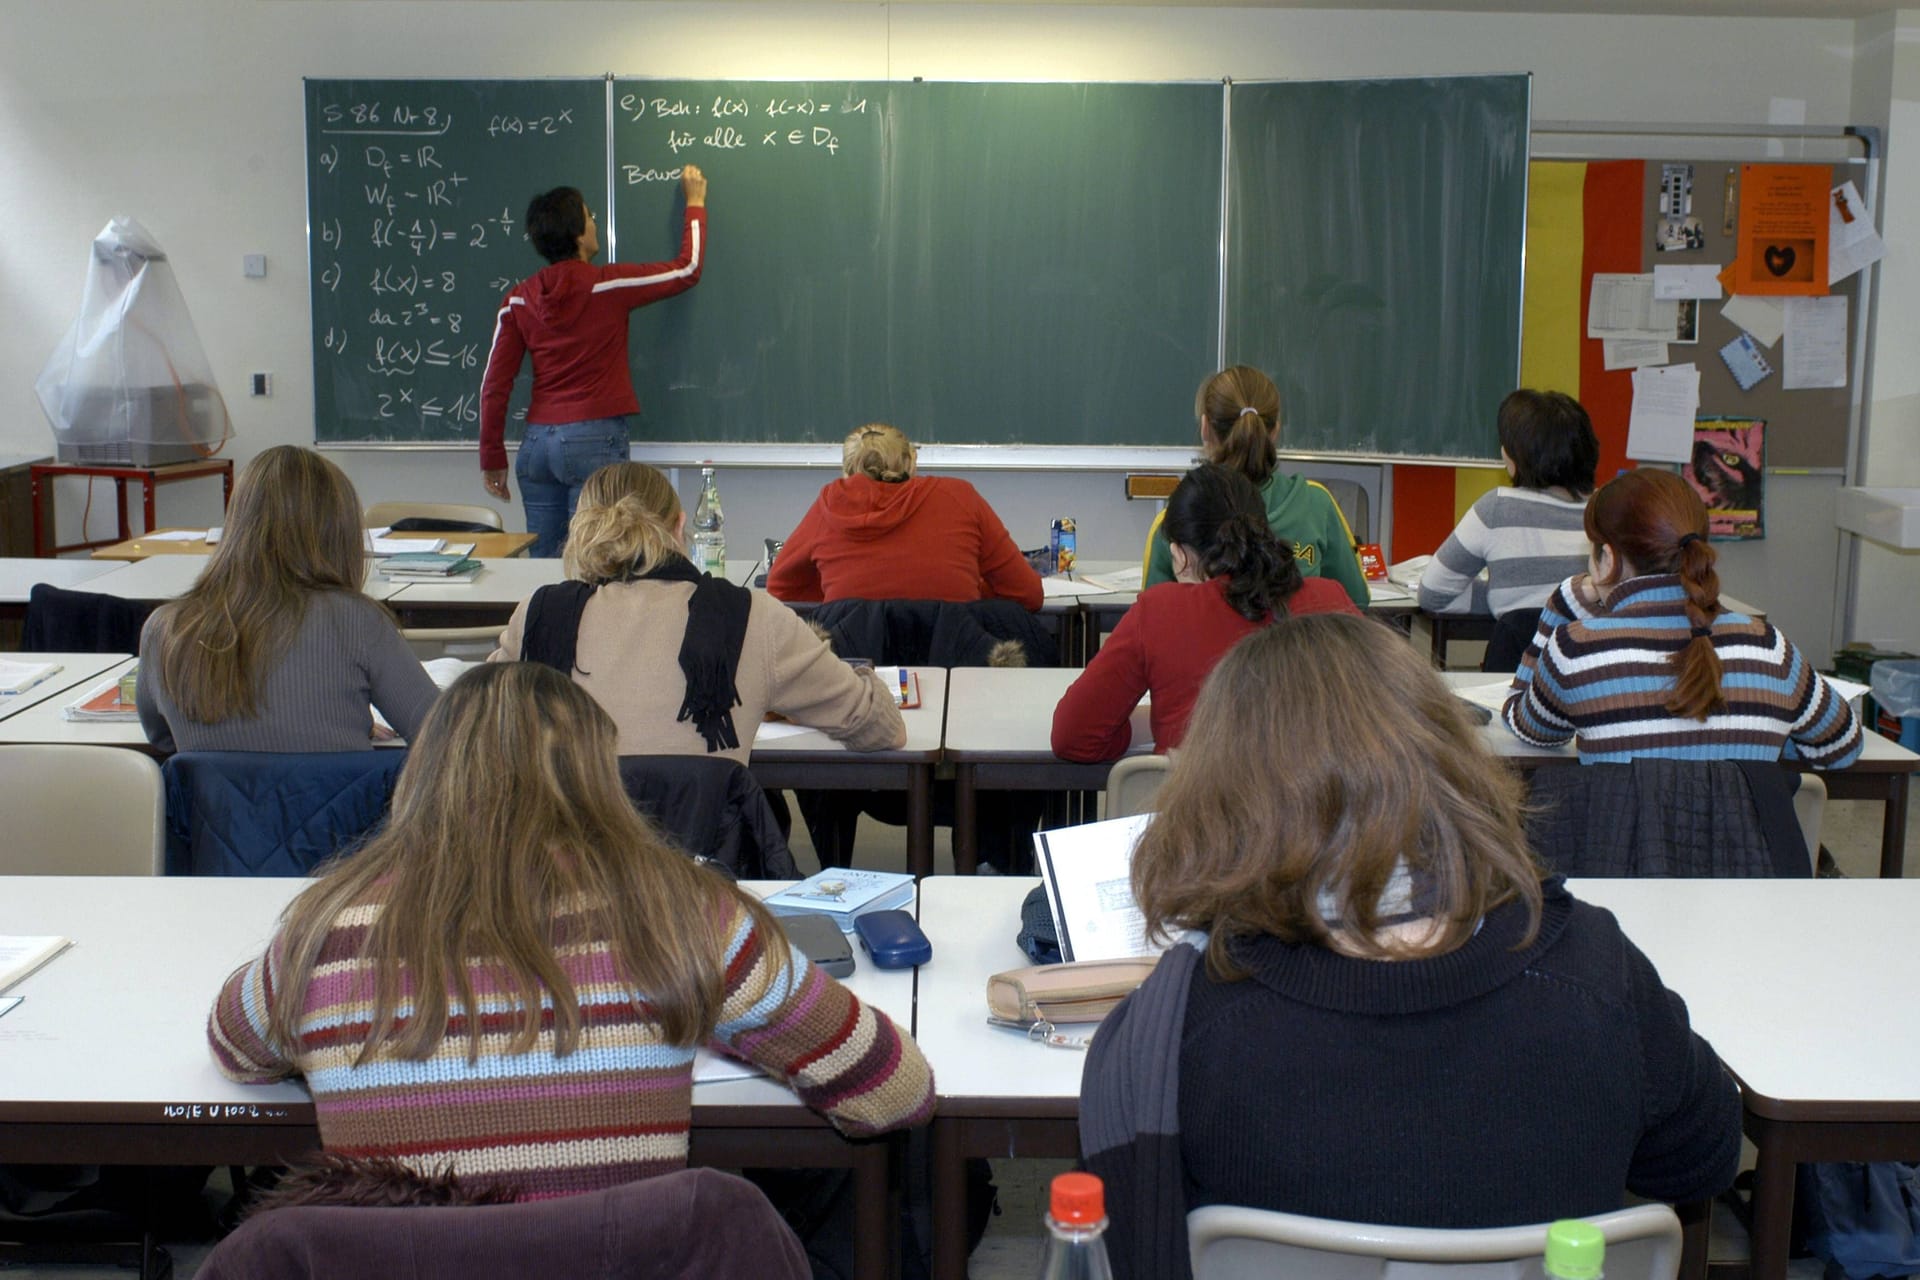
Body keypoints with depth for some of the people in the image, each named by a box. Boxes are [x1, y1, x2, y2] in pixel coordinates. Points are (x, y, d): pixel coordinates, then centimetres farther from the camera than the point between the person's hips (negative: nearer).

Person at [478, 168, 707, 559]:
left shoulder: (518, 300, 4)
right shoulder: (608, 285, -6)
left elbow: (495, 384, 4)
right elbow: (687, 269, 6)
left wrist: (492, 458, 12)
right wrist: (695, 203, 21)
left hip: (538, 442, 5)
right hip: (594, 439, -5)